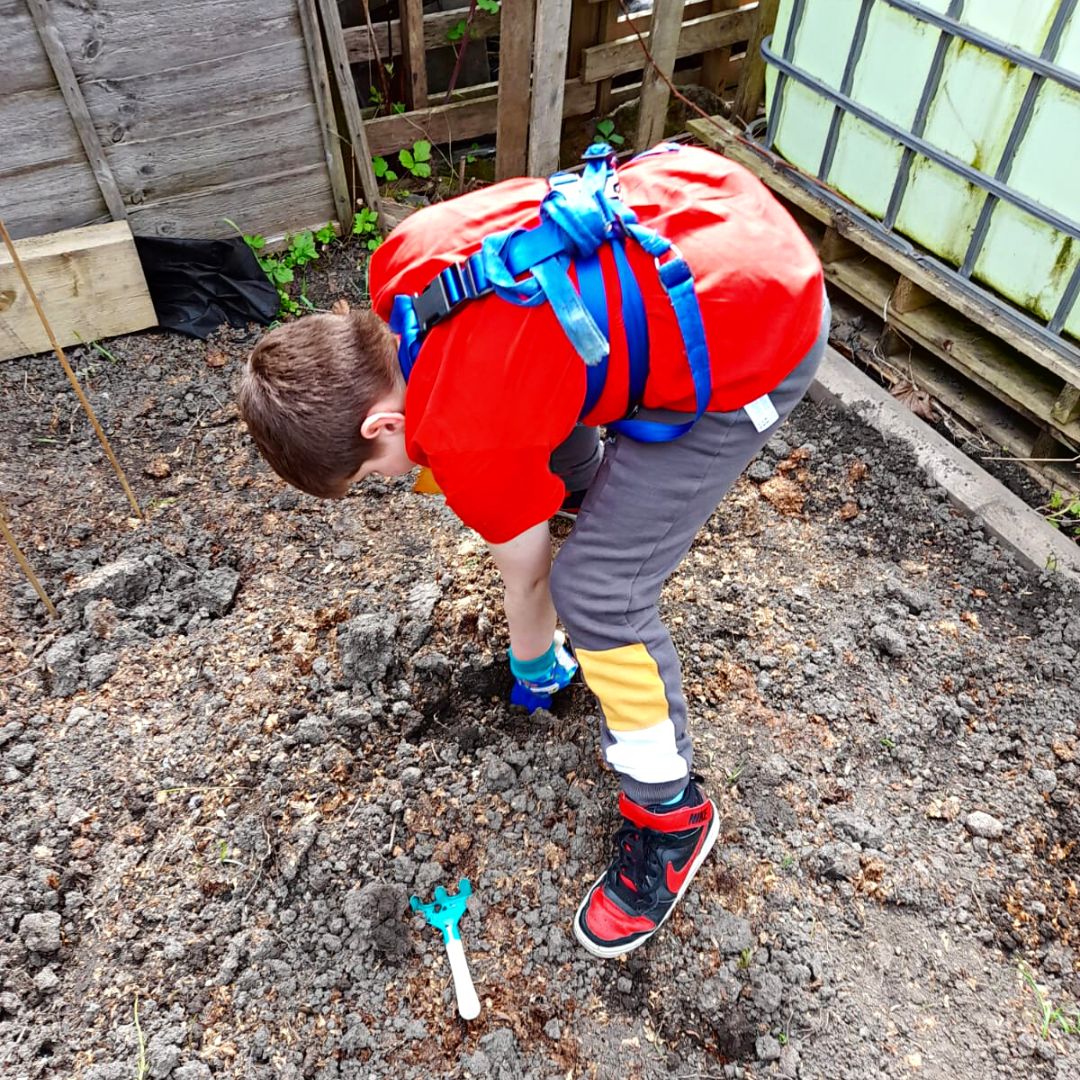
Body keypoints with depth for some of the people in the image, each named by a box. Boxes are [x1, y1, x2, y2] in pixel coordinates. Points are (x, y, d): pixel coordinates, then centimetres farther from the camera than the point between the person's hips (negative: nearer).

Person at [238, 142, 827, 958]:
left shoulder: (470, 435, -21)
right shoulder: (402, 261, -4)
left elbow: (526, 575, -3)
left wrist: (533, 669, 18)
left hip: (758, 342, -10)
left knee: (596, 588, -9)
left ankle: (671, 816, 13)